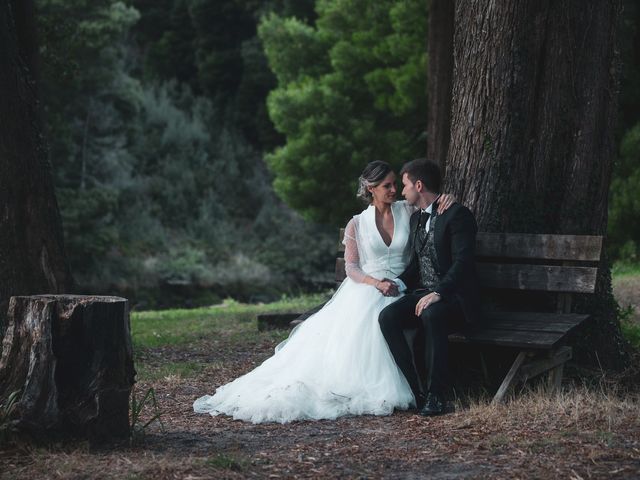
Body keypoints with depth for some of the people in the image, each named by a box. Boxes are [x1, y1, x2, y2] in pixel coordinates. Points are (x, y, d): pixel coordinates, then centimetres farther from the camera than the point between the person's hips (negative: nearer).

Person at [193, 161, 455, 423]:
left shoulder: (408, 210, 10)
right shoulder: (357, 224, 8)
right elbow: (351, 268, 3)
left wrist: (446, 202, -11)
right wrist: (377, 283, -15)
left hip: (398, 292, 0)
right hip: (364, 291, 0)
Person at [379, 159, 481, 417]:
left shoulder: (457, 215, -9)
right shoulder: (416, 219, 18)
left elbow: (462, 262, -19)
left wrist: (438, 293, -31)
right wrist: (399, 283, -1)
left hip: (454, 297, -7)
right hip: (422, 294, 7)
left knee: (431, 315, -39)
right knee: (387, 316, -22)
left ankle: (436, 395, -28)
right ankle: (413, 391, -19)